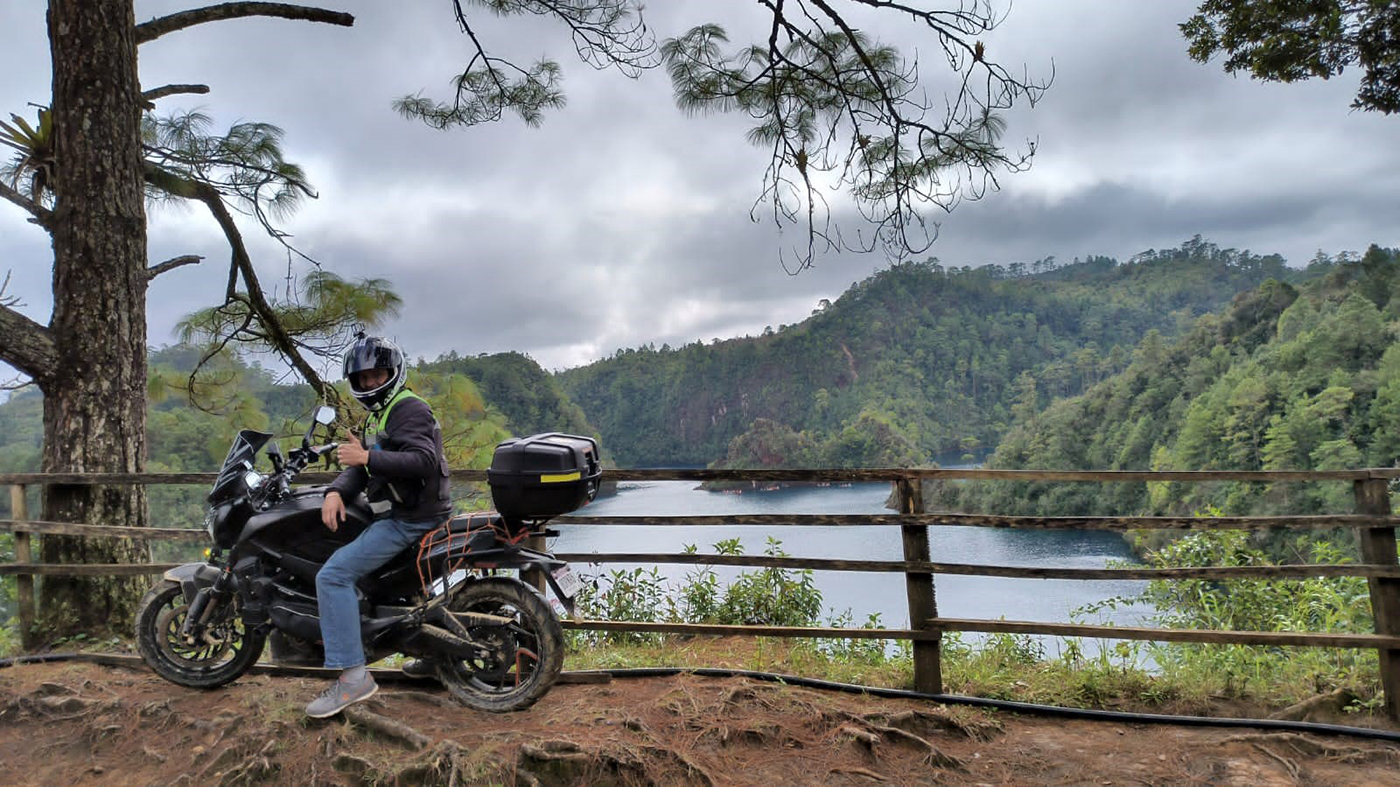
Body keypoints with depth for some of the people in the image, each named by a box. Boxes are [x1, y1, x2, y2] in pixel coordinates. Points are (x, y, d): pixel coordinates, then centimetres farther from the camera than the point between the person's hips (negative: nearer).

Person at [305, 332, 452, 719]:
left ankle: (353, 675, -18)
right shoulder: (378, 416, 21)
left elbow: (424, 461, -27)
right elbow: (360, 467, 15)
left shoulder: (409, 408, -12)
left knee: (333, 575, -18)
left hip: (410, 520, -11)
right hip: (394, 515, 11)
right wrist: (335, 491, -5)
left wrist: (369, 457, -28)